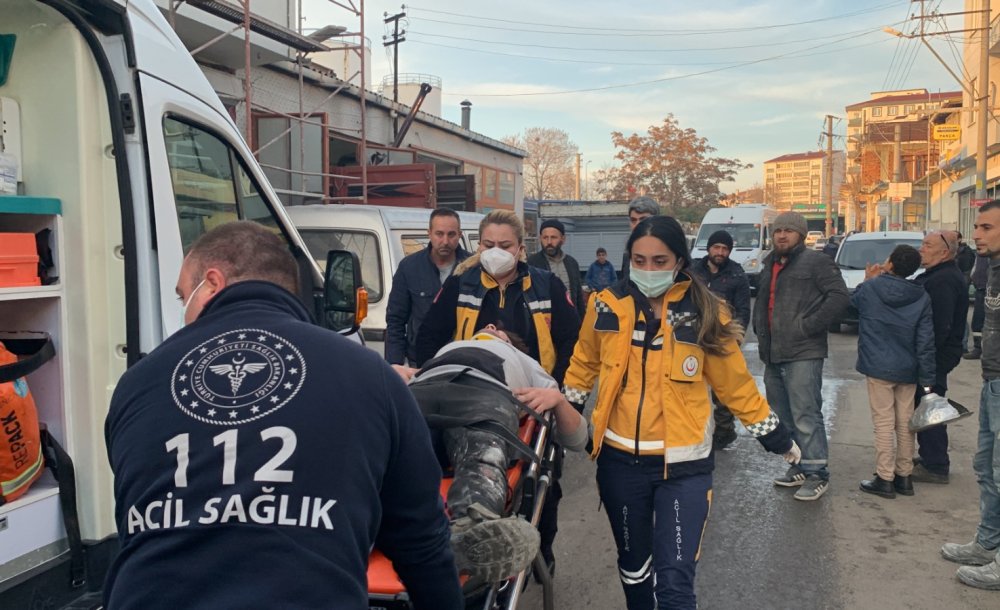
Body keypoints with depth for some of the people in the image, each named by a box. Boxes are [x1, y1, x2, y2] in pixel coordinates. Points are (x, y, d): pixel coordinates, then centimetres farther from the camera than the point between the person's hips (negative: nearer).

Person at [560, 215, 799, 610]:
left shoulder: (704, 314, -7)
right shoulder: (607, 306, -4)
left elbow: (736, 384, 2)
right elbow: (584, 365, 12)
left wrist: (775, 437, 6)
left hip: (683, 464, -2)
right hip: (620, 460, 3)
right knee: (633, 563, 20)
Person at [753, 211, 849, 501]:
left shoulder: (815, 261, -5)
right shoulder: (769, 266, 20)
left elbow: (839, 296, -16)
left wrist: (809, 326, -18)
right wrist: (760, 331, 17)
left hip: (802, 354, -8)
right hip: (772, 356, 9)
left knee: (806, 417, -7)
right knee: (784, 416, 14)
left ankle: (817, 474, 2)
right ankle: (798, 468, 26)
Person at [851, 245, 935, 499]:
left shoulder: (870, 288, -11)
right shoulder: (921, 297, -2)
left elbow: (853, 301, 13)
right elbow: (925, 340, -2)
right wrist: (927, 378, 1)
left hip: (878, 367, -3)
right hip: (908, 370, 3)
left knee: (884, 423, 1)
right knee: (905, 424, 12)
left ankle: (885, 479, 4)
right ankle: (904, 477, 22)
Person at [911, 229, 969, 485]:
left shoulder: (944, 280, -20)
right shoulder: (937, 276, 14)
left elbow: (940, 326, -27)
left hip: (936, 356, -11)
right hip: (933, 355, 11)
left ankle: (935, 466, 6)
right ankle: (929, 457, 29)